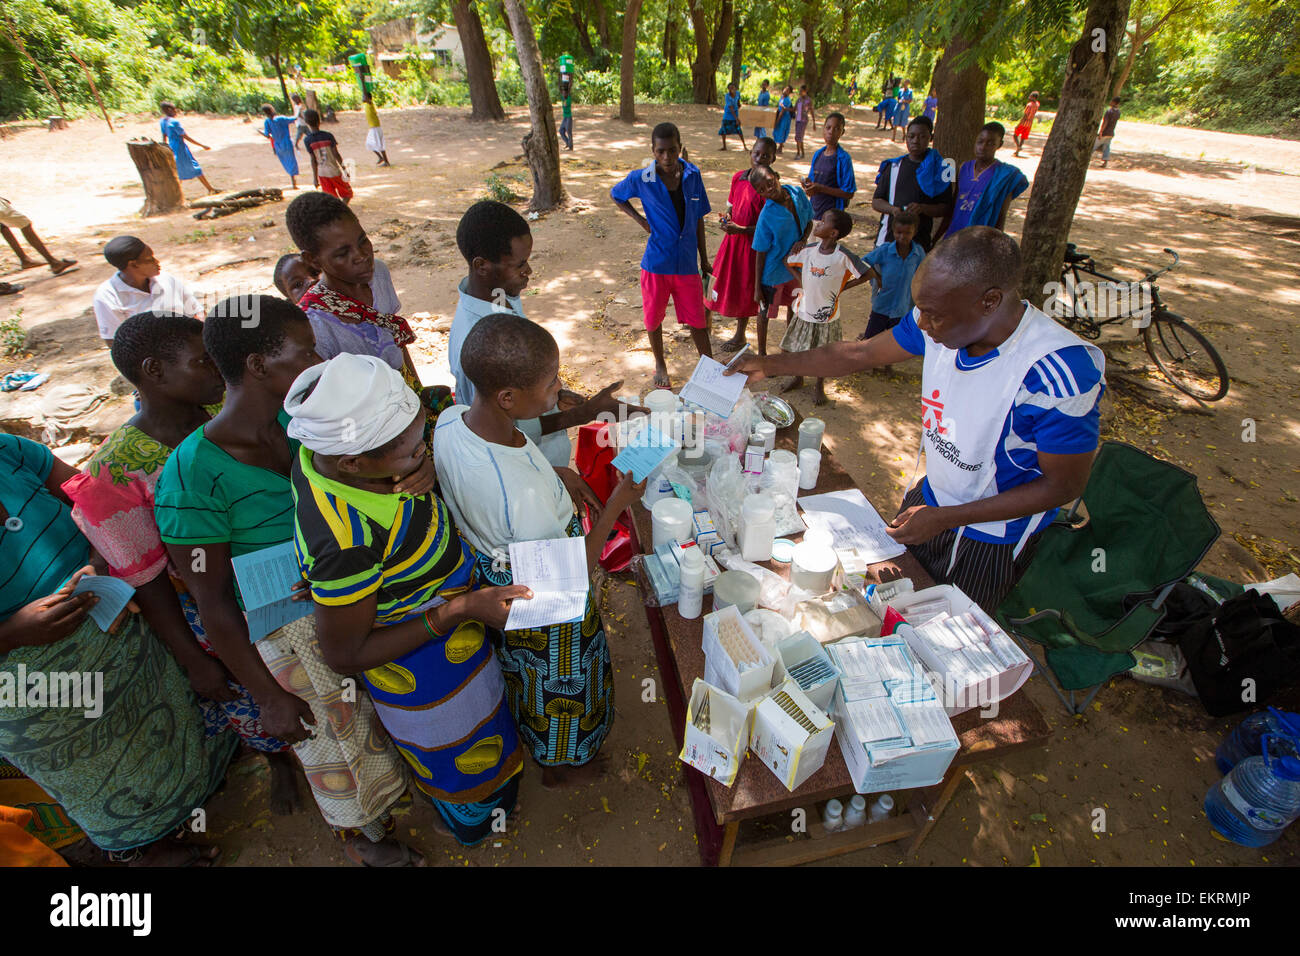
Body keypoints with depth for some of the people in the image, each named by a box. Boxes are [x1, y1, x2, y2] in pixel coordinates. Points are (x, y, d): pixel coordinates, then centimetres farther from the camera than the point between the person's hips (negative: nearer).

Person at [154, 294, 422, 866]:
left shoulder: (298, 418, -11)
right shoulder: (193, 475, -26)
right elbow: (213, 605, -18)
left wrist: (420, 466, -29)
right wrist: (269, 698, -11)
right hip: (294, 634, -5)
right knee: (333, 739, 19)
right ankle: (360, 835, 51)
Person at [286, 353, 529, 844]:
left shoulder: (325, 449, -21)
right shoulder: (348, 544, -44)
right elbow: (345, 656, -27)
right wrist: (461, 609, -30)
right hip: (424, 671, -8)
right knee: (460, 753, 25)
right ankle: (475, 822, 61)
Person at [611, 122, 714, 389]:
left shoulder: (693, 175, -3)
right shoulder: (640, 179, -9)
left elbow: (698, 220, 6)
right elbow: (615, 195, 11)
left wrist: (704, 260, 9)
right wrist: (639, 219, -4)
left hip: (687, 263, 1)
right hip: (656, 263, -1)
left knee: (697, 320, 5)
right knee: (654, 319, 13)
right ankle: (659, 364, 36)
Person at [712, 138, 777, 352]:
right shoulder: (738, 177, 0)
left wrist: (739, 229, -25)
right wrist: (726, 216, -6)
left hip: (752, 244, -6)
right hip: (732, 238, 6)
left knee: (744, 289, 7)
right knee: (720, 278, 19)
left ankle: (740, 336, 25)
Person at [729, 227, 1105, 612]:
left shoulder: (1061, 373, -33)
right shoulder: (942, 322, -16)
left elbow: (1064, 485, -23)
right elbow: (860, 354, -2)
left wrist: (944, 518, -26)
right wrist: (770, 365, -1)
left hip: (990, 538, -5)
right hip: (930, 495, 6)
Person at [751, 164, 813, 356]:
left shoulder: (797, 193, -9)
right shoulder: (766, 216, -23)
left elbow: (809, 222, 6)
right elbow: (760, 254, -18)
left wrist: (802, 241, -15)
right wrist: (757, 287, -15)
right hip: (773, 272, -6)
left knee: (794, 307, 22)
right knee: (765, 312, 8)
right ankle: (762, 353, 29)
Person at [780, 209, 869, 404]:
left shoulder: (843, 256, -18)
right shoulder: (809, 250, -7)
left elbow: (864, 275, -10)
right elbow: (787, 261, 10)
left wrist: (841, 288, -10)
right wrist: (800, 279, 2)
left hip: (826, 315, -4)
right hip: (804, 311, 4)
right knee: (798, 349, 17)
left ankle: (819, 386, 32)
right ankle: (798, 379, 42)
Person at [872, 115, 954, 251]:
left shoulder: (939, 169, 4)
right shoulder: (893, 166, 10)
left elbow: (947, 209, 2)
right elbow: (876, 201, 9)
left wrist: (923, 208, -17)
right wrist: (892, 209, -13)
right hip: (887, 239, 2)